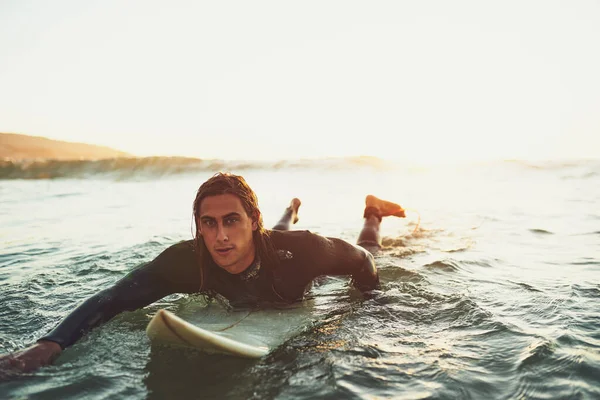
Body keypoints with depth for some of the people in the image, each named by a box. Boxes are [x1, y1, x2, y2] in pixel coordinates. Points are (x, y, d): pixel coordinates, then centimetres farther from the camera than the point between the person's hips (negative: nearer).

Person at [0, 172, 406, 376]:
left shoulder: (298, 250, -48)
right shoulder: (186, 261, -43)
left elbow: (362, 261, -30)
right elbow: (111, 300, -39)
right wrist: (48, 346, -53)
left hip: (305, 288, -2)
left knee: (370, 253, 31)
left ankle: (372, 212, 55)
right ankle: (291, 212, 68)